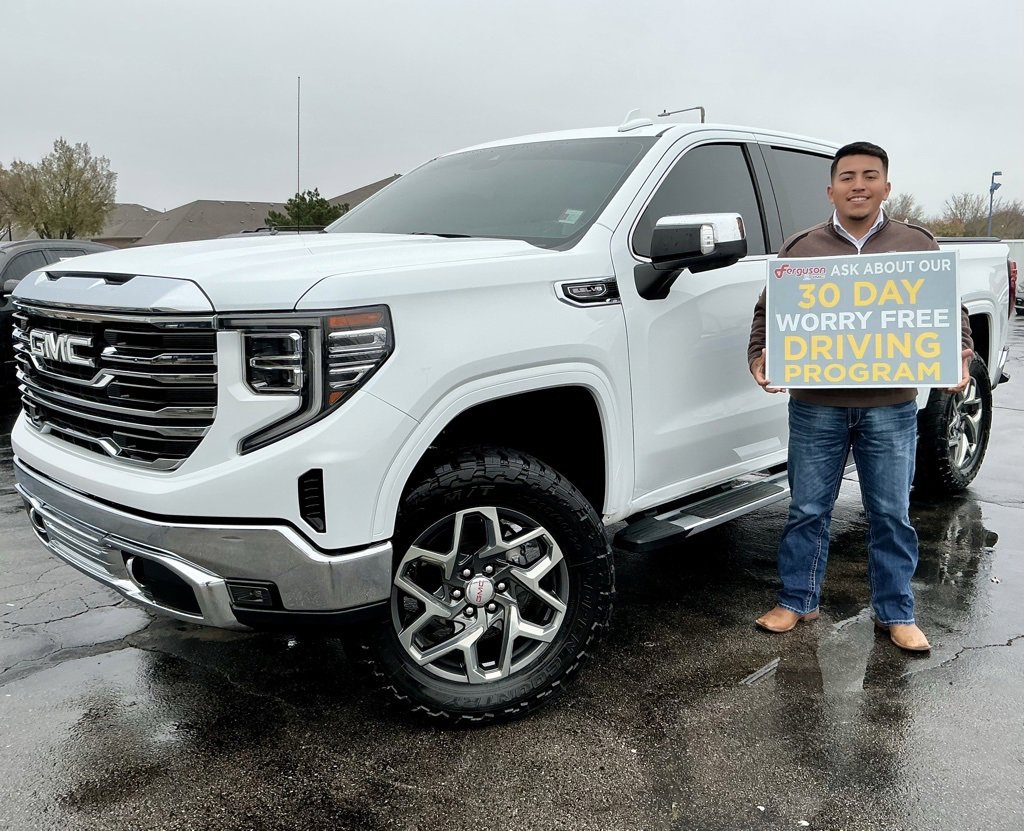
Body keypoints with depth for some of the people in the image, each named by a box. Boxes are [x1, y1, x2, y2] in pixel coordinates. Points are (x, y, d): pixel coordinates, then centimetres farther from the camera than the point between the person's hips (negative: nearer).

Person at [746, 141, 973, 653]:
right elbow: (767, 312, 9)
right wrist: (758, 358, -8)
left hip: (891, 408, 1)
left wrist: (959, 358, -6)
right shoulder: (800, 249, 5)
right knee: (807, 510, 9)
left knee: (891, 515, 9)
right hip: (816, 407, 0)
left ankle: (896, 613, 23)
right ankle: (797, 601, 24)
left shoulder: (917, 246, 7)